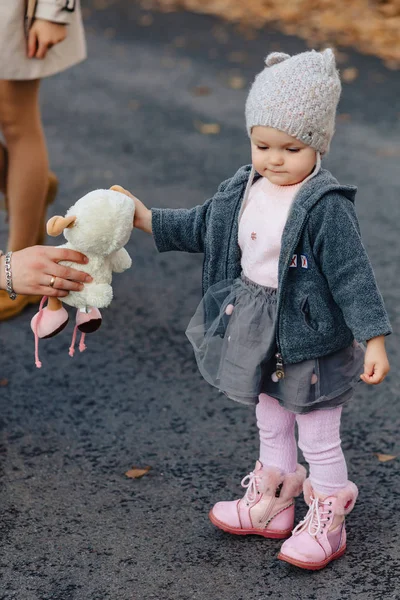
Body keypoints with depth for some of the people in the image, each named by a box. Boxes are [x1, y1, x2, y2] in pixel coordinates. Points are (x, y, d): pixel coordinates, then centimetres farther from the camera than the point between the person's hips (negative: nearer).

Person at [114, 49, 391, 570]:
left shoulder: (328, 206, -23)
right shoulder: (245, 190, -1)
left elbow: (352, 274, -22)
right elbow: (204, 226, 14)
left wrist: (374, 339, -23)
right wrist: (149, 220, 9)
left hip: (310, 337, -7)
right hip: (257, 331, 7)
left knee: (318, 437, 9)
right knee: (271, 424, 24)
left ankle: (327, 522, 27)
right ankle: (273, 504, 43)